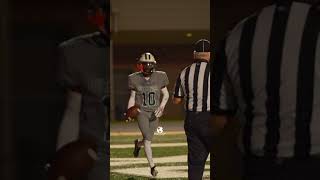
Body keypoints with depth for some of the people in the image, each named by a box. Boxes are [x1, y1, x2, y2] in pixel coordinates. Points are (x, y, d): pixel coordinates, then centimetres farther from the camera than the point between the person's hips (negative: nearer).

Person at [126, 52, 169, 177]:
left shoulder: (159, 77, -6)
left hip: (154, 114, 2)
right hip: (141, 112, -2)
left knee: (148, 139, 10)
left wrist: (161, 107, -11)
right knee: (147, 138, -15)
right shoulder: (135, 79, -4)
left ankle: (138, 144, 46)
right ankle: (152, 166, -8)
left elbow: (166, 94, 5)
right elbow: (132, 98, 6)